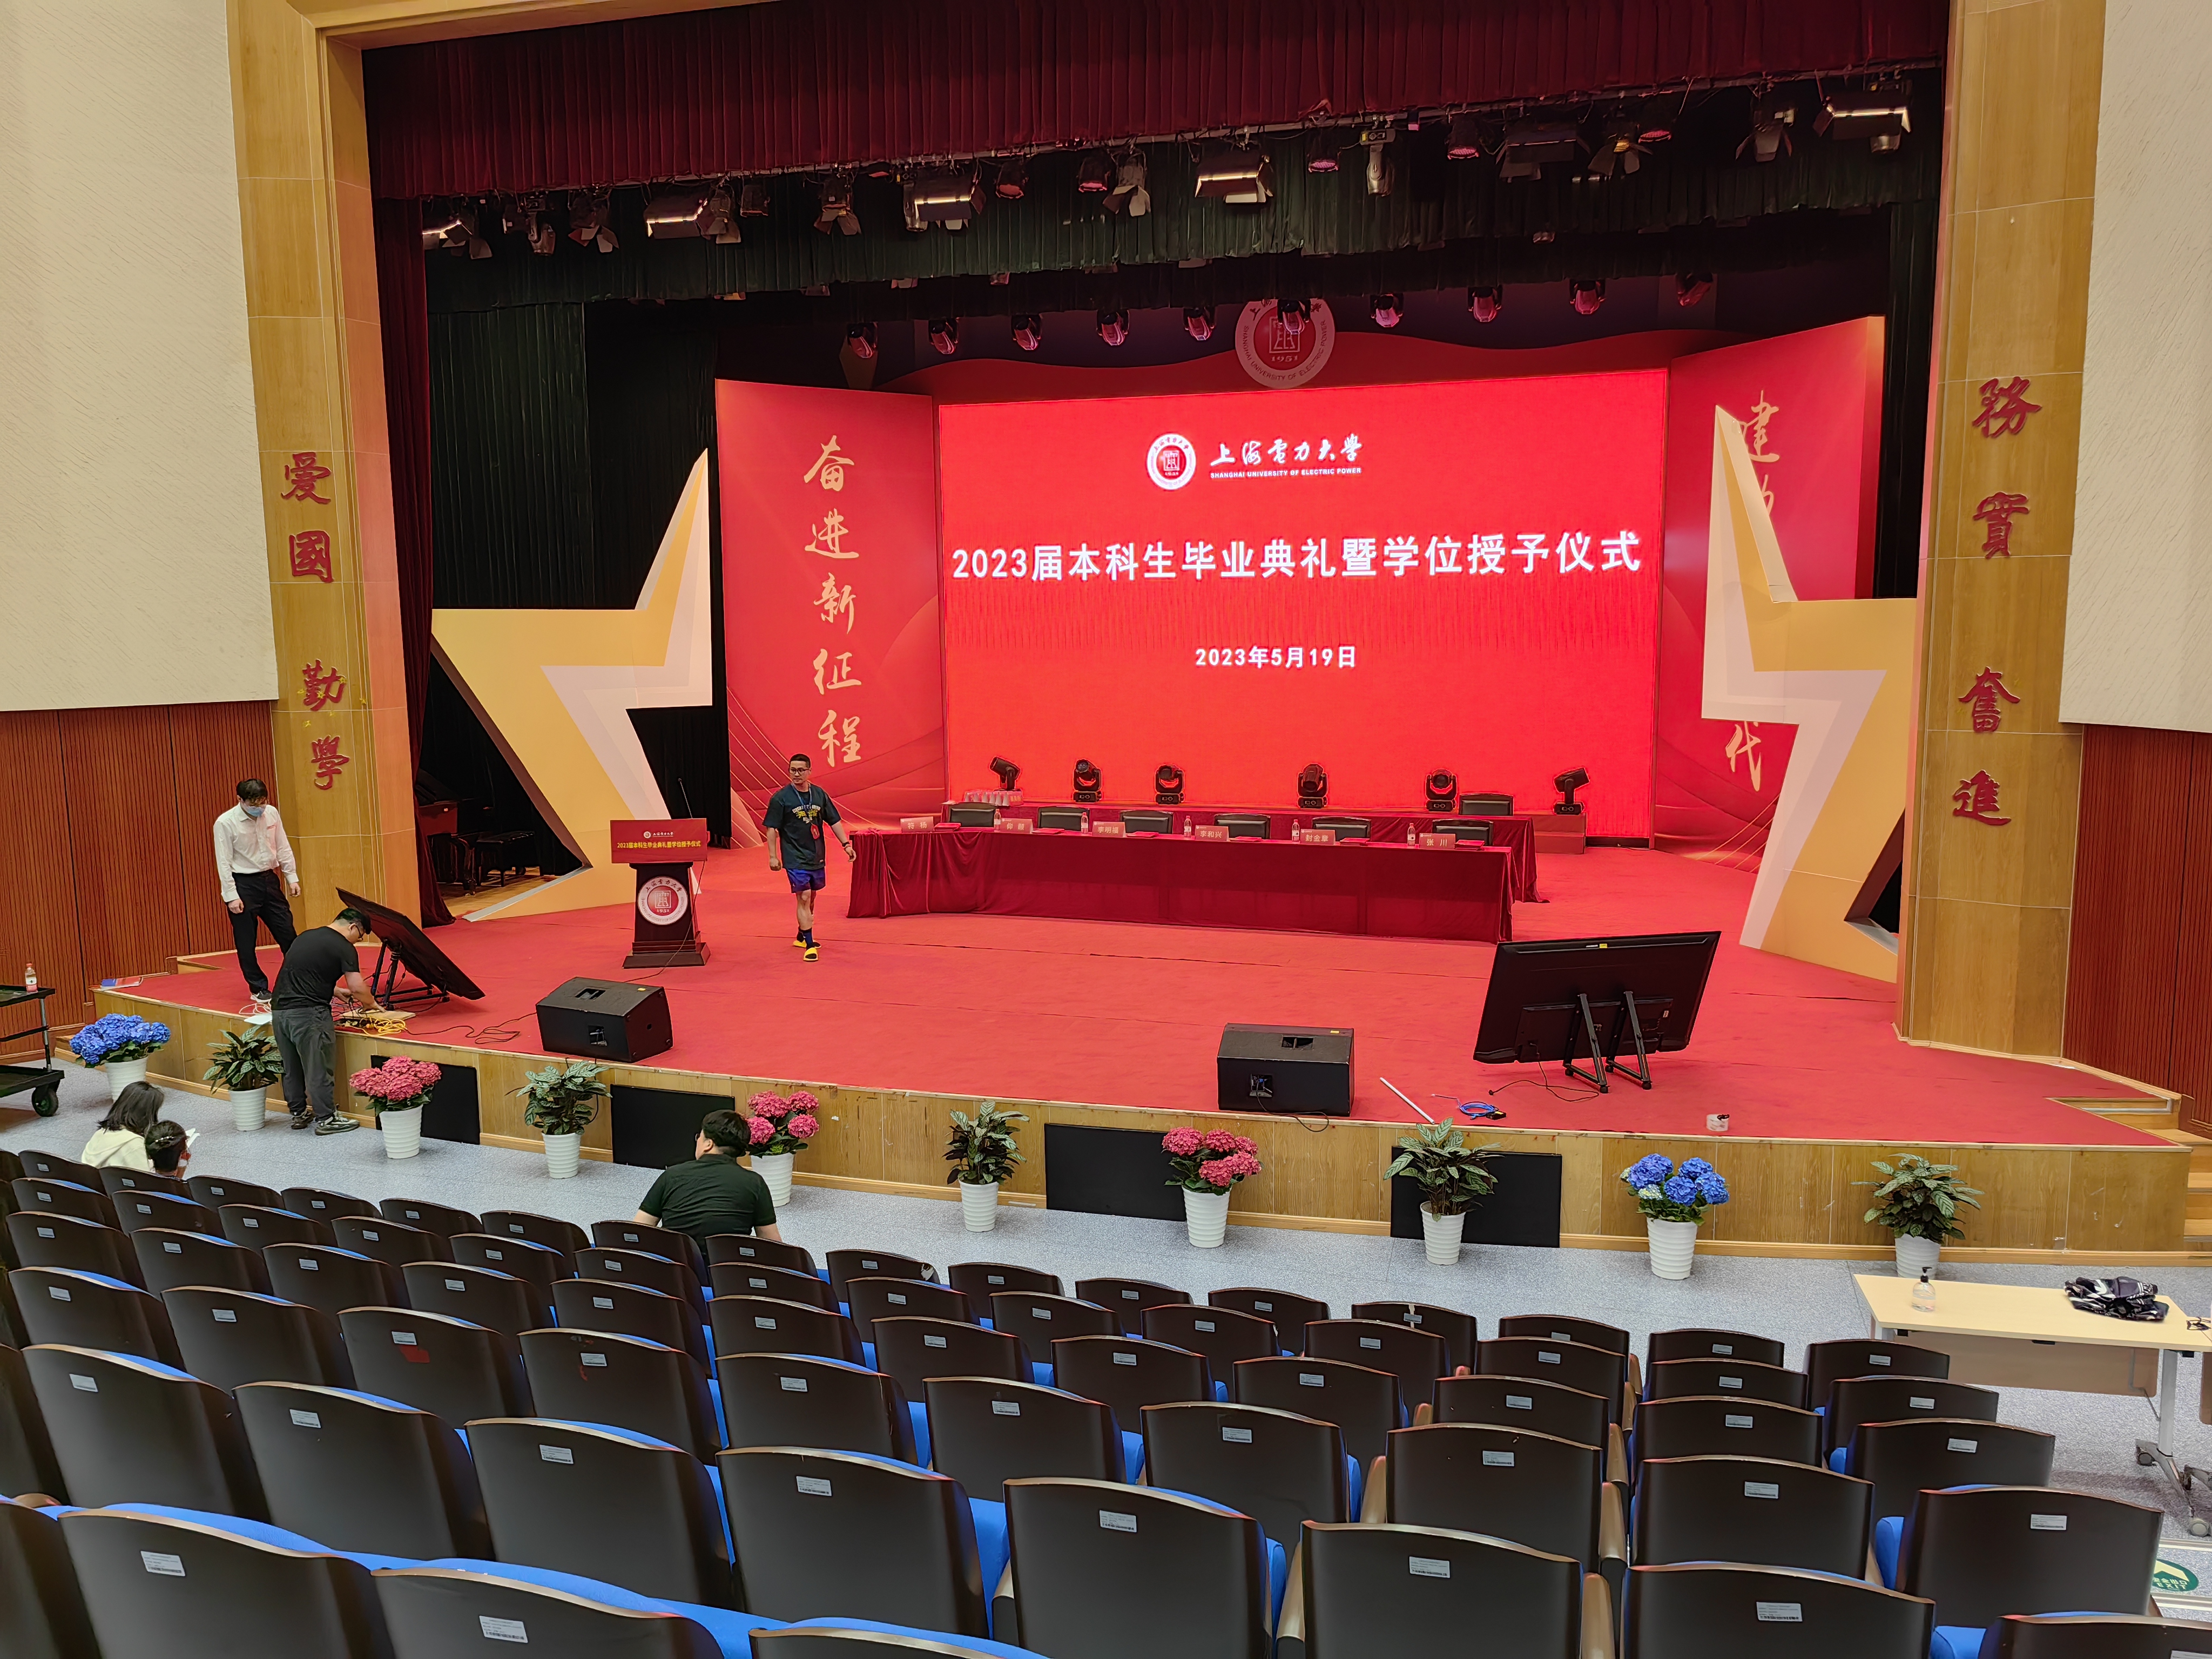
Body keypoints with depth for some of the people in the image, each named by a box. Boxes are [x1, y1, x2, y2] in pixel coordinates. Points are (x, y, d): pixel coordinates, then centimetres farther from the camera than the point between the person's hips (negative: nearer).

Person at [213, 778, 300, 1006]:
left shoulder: (272, 814, -2)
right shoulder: (225, 823, -14)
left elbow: (283, 848, 8)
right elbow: (224, 863, -13)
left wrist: (292, 878, 6)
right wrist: (231, 897, -15)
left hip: (269, 879, 4)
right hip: (243, 884, -4)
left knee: (287, 933, 8)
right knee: (246, 942, 4)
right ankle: (259, 989, 15)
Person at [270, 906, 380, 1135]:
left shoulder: (306, 936, 17)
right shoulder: (344, 948, -6)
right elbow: (358, 989, -10)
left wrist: (336, 991, 27)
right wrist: (371, 1003, 9)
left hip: (279, 1009, 8)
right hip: (307, 1013, -8)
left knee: (291, 1067, 18)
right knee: (319, 1068, 2)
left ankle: (299, 1113, 30)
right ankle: (326, 1119, 8)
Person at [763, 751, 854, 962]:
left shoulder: (820, 795, 5)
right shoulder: (780, 798, -7)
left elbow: (834, 821, 12)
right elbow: (771, 828, -6)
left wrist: (846, 844, 5)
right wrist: (773, 856, -11)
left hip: (817, 857, 5)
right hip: (795, 858, -5)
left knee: (810, 899, 15)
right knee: (803, 898, -11)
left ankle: (802, 937, 33)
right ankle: (809, 945, -8)